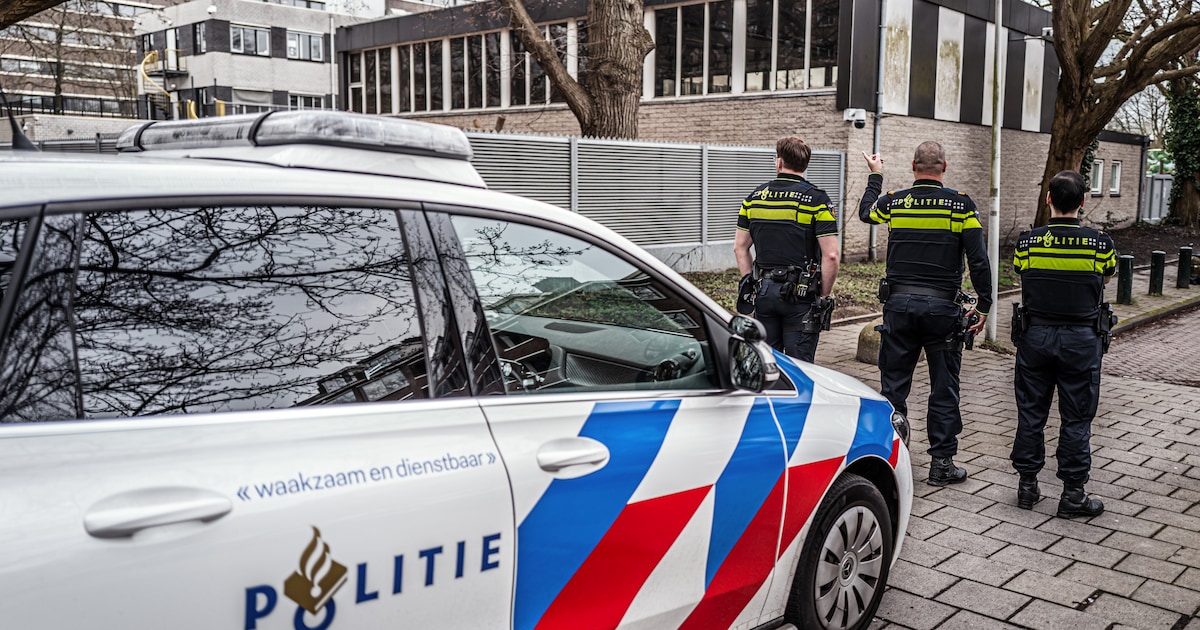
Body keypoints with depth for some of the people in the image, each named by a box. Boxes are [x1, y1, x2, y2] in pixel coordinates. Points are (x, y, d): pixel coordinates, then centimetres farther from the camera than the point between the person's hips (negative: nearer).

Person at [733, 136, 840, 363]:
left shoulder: (755, 197, 6)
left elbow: (740, 247, 10)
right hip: (800, 294, -4)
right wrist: (824, 296, -3)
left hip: (764, 291, 4)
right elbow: (830, 256, -13)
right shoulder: (817, 200, -8)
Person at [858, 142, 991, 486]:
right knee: (944, 388, 8)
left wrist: (875, 176, 40)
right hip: (942, 308, -1)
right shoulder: (961, 205, -5)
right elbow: (978, 260, -8)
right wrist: (983, 306, 0)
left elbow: (865, 211, 25)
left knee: (893, 383, 10)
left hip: (899, 305, 2)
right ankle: (942, 462, 12)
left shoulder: (894, 202, 1)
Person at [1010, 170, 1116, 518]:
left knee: (1031, 412, 11)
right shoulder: (1100, 244, -8)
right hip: (1082, 339, -1)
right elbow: (1106, 279, 11)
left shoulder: (1027, 242, -7)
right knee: (1076, 418, 7)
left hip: (1035, 336, 1)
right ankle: (1073, 493, 12)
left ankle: (1027, 484, 18)